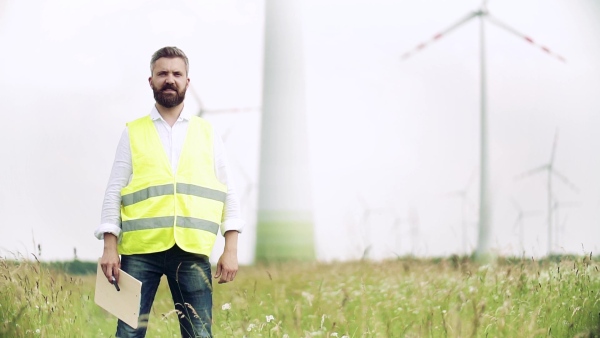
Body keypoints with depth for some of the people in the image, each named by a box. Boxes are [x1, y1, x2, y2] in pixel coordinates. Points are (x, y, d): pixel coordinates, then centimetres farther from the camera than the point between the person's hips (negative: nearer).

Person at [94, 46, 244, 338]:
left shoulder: (207, 134, 15)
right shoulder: (133, 133, 12)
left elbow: (228, 194, 12)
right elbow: (114, 193, 8)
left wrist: (231, 249, 1)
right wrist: (110, 247, -3)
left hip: (192, 251, 1)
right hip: (140, 250, -1)